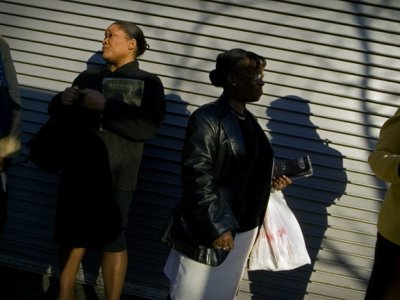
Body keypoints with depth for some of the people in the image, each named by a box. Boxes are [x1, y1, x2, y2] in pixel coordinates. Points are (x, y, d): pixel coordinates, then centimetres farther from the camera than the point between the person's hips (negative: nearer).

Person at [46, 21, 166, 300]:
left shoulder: (148, 82, 1)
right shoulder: (88, 76, 15)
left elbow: (149, 123, -16)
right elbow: (59, 113, 17)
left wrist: (103, 105, -21)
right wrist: (63, 100, -6)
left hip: (114, 175, -4)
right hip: (77, 170, 5)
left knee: (112, 240, 3)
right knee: (71, 235, 11)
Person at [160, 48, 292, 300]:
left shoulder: (249, 121, 10)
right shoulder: (207, 119, -13)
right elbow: (198, 178, -19)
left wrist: (271, 181, 1)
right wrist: (217, 227, -21)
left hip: (243, 229, 8)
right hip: (209, 229, -7)